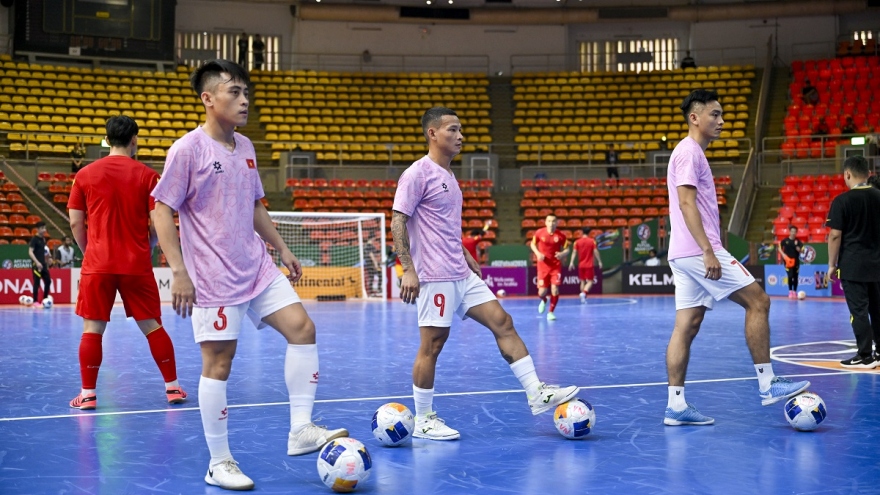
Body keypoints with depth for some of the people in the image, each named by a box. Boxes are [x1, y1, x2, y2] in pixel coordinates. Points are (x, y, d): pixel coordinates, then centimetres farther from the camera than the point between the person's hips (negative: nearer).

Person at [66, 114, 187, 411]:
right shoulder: (147, 175, -1)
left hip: (97, 264, 0)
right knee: (151, 325, 8)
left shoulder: (85, 175, 2)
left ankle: (88, 394, 5)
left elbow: (75, 223, 4)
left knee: (92, 328, 5)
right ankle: (173, 387, 13)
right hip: (137, 264, 0)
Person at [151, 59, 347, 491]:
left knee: (302, 327, -4)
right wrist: (178, 271, -18)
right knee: (218, 364, -3)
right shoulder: (188, 149, -11)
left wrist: (281, 248, 19)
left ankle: (301, 431, 3)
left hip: (257, 268, 7)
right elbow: (162, 211, -12)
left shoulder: (245, 148, 11)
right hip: (213, 277, -7)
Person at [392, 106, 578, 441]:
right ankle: (423, 421, 7)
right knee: (432, 345, -4)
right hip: (434, 276, -9)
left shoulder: (448, 176, 17)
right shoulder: (418, 174, -10)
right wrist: (408, 270, -21)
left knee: (503, 323, 4)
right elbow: (398, 222, -15)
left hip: (461, 275, 9)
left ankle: (537, 394, 5)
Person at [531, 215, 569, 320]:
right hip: (543, 265, 0)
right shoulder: (539, 233, -8)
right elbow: (533, 244, 8)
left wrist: (562, 254, -22)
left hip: (556, 265, 0)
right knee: (542, 291, 0)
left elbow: (566, 250, 1)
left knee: (555, 289, -11)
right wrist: (538, 253, -10)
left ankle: (551, 312, 8)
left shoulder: (560, 236, -9)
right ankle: (543, 300, 39)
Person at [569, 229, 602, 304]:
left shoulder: (577, 242, 1)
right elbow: (595, 252, -6)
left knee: (582, 281, 12)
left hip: (581, 265, 3)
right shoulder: (592, 241, -4)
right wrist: (599, 262, 0)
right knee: (590, 281, 1)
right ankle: (584, 293, -24)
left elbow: (574, 252, -4)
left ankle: (583, 297, 11)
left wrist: (571, 262, -6)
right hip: (589, 265, -3)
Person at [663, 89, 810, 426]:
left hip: (684, 256, 10)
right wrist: (708, 251, -24)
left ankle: (675, 405, 4)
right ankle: (767, 384, -3)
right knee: (758, 300, -6)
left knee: (686, 326, 5)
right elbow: (687, 203, -19)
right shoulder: (689, 152, -9)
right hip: (699, 250, -10)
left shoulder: (692, 153, 22)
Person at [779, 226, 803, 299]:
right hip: (788, 261, -2)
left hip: (796, 261, 2)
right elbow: (780, 248, 4)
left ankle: (795, 291, 17)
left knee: (795, 277, 6)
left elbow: (801, 249, 1)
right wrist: (784, 255, -10)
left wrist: (799, 249, -22)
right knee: (790, 276, -11)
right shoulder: (785, 241, -1)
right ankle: (790, 291, -1)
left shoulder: (798, 241, 1)